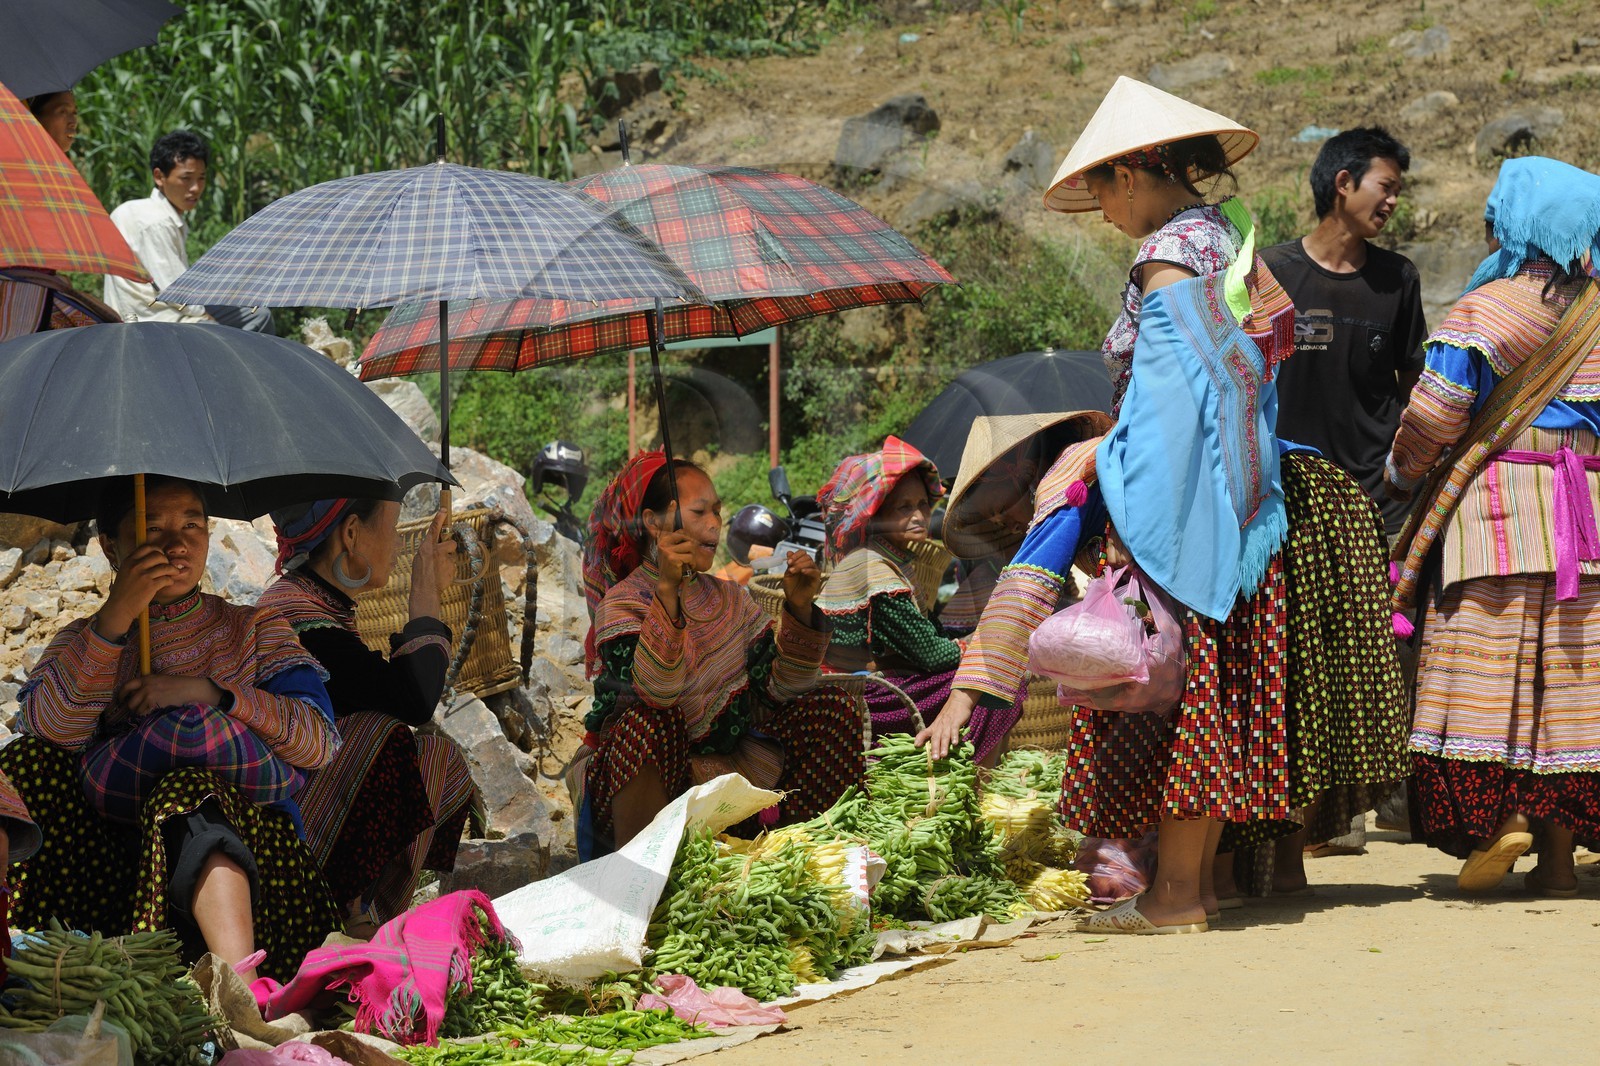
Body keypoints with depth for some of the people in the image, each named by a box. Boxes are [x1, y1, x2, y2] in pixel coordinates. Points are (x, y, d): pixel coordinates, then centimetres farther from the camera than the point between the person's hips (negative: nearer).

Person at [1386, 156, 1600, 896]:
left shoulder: (1489, 309, -7)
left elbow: (1435, 412, -9)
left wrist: (1403, 469, 8)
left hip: (1498, 503, -5)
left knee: (1493, 665, -2)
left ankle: (1499, 817, -15)